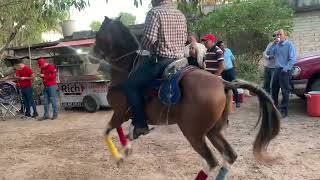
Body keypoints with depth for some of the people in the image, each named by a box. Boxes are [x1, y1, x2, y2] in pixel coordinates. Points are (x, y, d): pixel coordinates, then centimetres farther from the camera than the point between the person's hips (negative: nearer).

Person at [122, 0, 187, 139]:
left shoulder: (154, 12, -9)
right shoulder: (181, 15, 14)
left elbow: (149, 38, -18)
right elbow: (184, 39, 16)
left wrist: (144, 47, 2)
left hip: (159, 60, -8)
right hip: (179, 60, 8)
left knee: (130, 85, 0)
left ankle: (140, 124, -5)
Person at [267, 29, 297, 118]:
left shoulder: (289, 45, -10)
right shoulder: (277, 45, 10)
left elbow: (293, 59, -15)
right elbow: (268, 53, 4)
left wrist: (286, 68, -19)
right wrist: (273, 44, -6)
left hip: (285, 71, -7)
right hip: (277, 69, 7)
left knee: (285, 91, -1)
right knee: (274, 89, 15)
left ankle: (284, 111, 5)